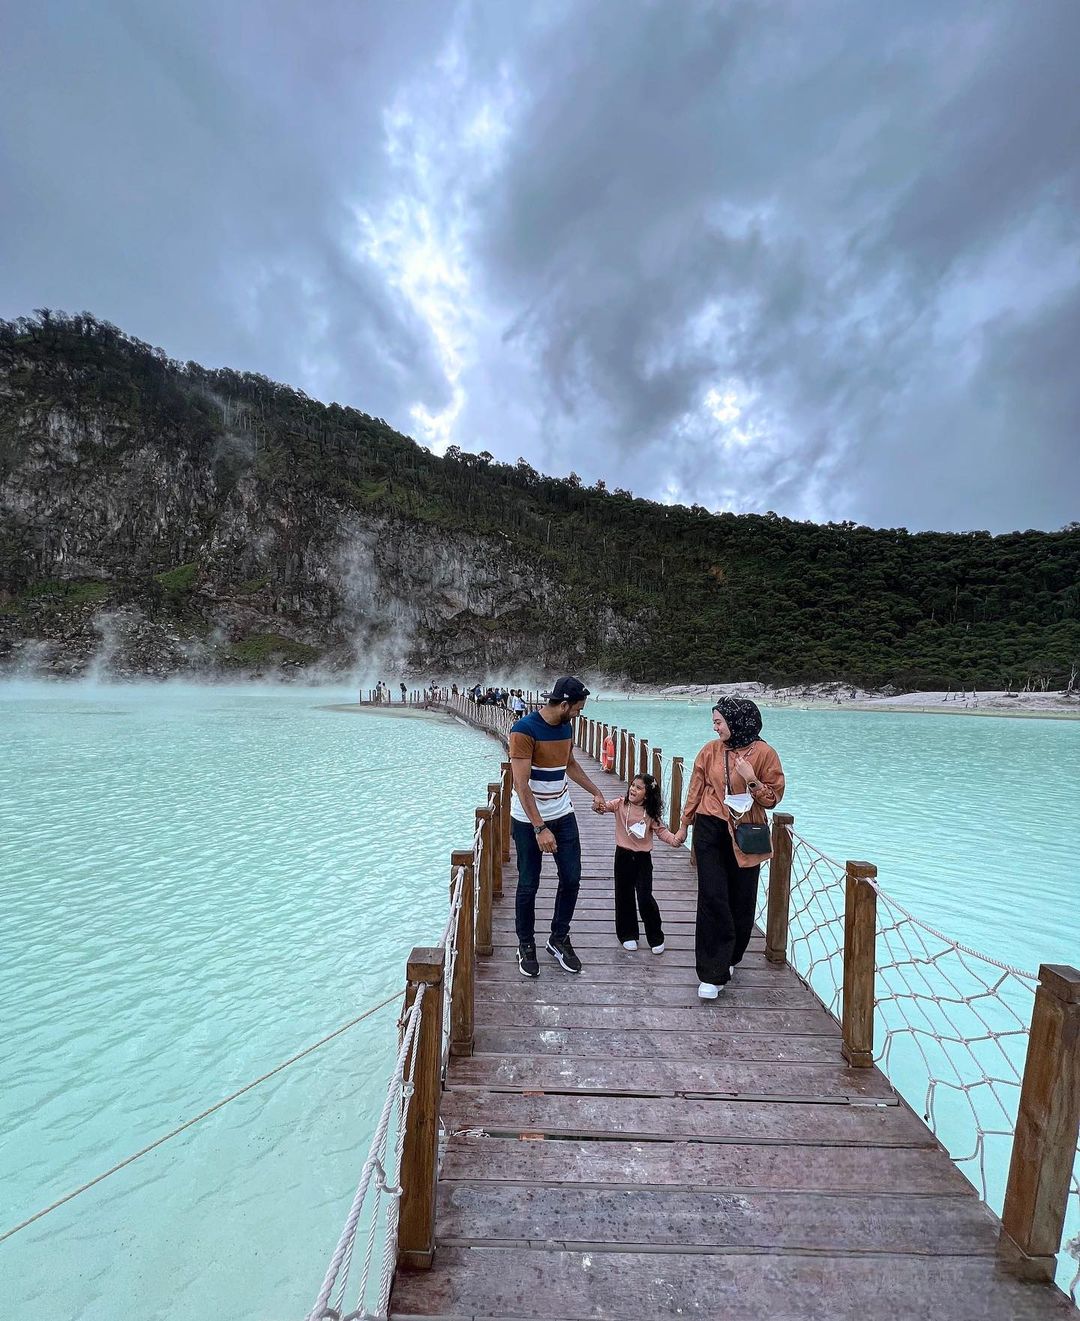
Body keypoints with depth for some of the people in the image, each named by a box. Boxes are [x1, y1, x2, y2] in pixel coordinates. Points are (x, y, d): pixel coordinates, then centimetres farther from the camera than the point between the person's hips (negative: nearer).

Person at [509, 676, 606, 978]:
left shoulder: (566, 726, 3)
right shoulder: (524, 730, -21)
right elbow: (521, 785, -24)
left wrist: (595, 792, 21)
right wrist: (540, 829, -27)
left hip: (563, 814, 7)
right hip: (529, 819, -6)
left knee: (571, 878, 7)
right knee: (528, 885, 5)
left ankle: (559, 939, 26)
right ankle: (526, 946, 25)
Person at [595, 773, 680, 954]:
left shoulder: (650, 813, -6)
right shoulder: (620, 804, -7)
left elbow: (661, 830, -6)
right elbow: (607, 805, -20)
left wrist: (673, 839, -26)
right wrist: (600, 806, -44)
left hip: (643, 857, -1)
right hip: (623, 855, 1)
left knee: (645, 898, -3)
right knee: (624, 896, 11)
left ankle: (656, 937, 17)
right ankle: (628, 934, 29)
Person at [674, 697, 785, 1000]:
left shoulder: (763, 753, -7)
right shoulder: (710, 751, -1)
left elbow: (773, 797, -2)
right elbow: (695, 790, 8)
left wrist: (751, 780, -20)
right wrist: (684, 826, 13)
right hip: (711, 830, 1)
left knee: (741, 900, 10)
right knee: (712, 898, -6)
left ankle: (730, 958, 35)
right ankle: (712, 975, 2)